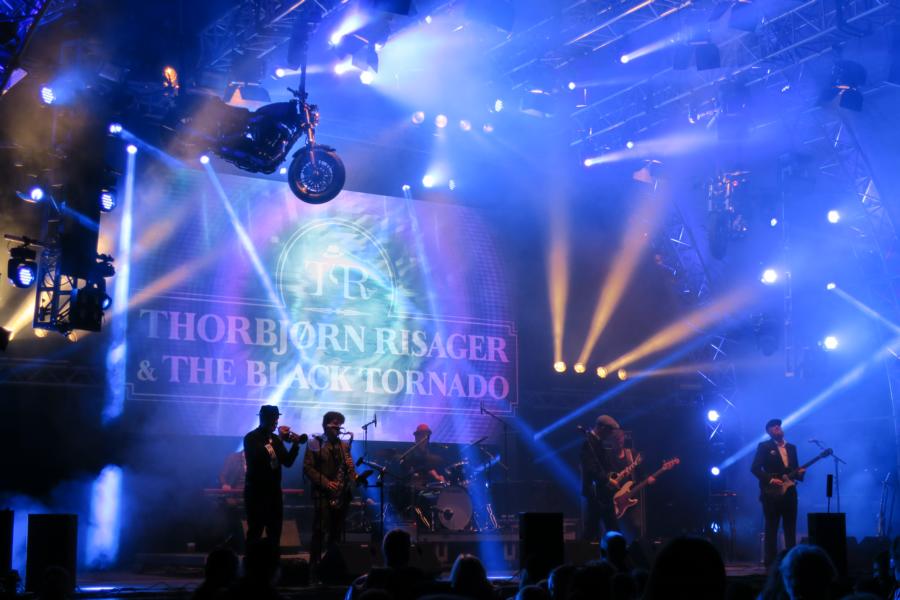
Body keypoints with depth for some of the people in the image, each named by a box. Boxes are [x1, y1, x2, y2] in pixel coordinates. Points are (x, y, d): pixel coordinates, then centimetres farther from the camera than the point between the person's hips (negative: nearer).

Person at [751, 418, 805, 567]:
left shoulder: (792, 447, 16)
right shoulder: (764, 446, -1)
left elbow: (794, 470, 18)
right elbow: (755, 468, -7)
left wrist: (799, 473, -4)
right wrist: (770, 480, -16)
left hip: (789, 492, 5)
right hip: (771, 493, -5)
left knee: (791, 528, 5)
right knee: (771, 528, -2)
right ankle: (770, 561, 0)